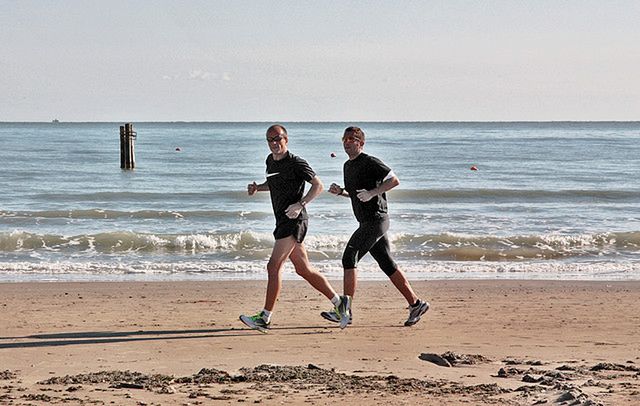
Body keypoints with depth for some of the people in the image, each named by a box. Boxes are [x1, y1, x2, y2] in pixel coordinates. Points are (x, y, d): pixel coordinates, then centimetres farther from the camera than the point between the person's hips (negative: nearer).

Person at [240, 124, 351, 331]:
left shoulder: (296, 163, -10)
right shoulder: (271, 161, 14)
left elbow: (318, 185, -10)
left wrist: (300, 204, -22)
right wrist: (257, 187, 12)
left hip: (294, 220, -9)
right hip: (283, 221, 9)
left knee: (273, 266, -14)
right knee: (303, 270, 11)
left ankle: (265, 318, -14)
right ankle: (339, 302, 20)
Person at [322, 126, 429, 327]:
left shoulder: (370, 162, -10)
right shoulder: (348, 166, 17)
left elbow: (394, 180, -14)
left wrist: (372, 192, -23)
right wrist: (339, 191, 10)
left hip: (376, 219, -10)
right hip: (366, 222, 10)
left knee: (349, 257, -14)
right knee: (387, 264, 9)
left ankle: (345, 310, -14)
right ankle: (416, 304, 15)